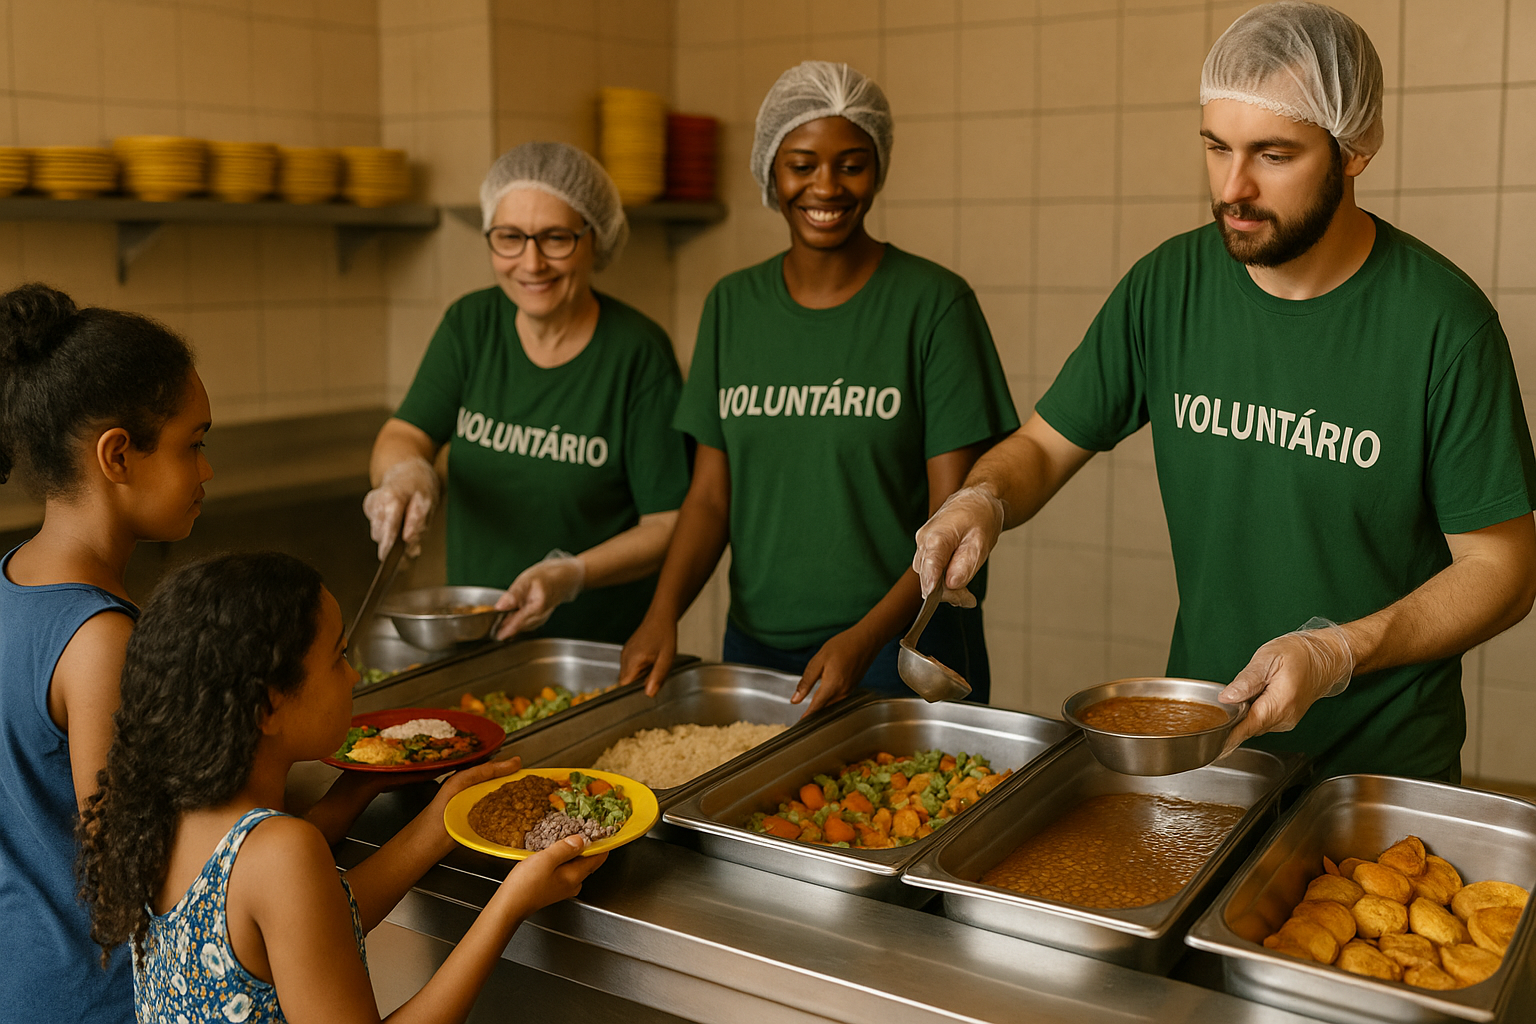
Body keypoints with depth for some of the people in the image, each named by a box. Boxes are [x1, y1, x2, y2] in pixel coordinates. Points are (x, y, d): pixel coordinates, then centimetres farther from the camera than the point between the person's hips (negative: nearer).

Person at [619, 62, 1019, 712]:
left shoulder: (933, 303, -8)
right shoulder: (732, 306, 5)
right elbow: (710, 494, 6)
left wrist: (865, 638, -23)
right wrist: (663, 611, -10)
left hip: (902, 645, -4)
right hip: (755, 644, 4)